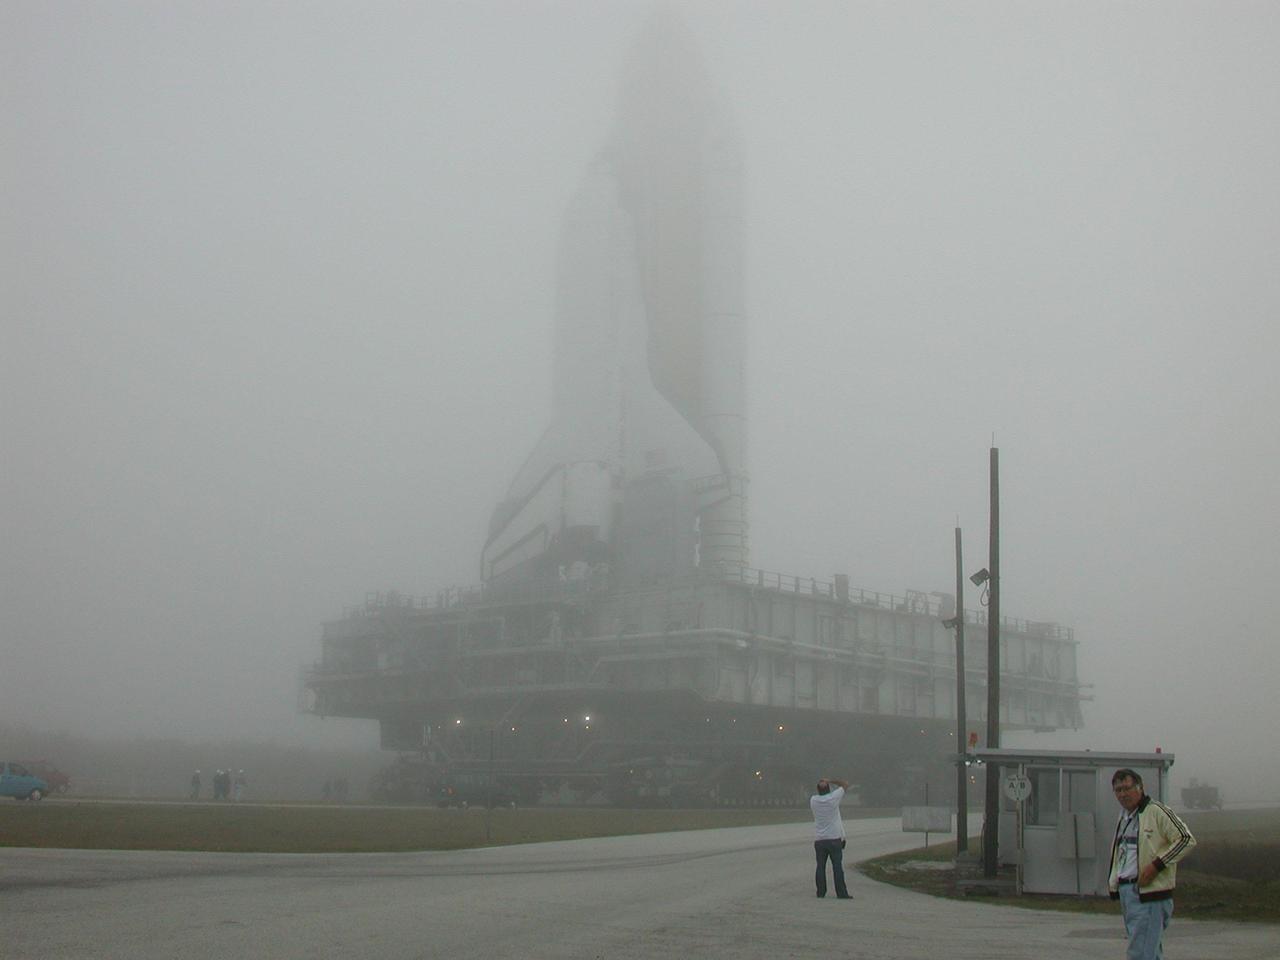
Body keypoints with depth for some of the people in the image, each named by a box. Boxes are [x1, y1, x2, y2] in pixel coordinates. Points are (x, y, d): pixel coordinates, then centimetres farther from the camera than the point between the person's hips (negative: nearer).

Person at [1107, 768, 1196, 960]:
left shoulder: (1156, 811, -10)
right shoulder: (1123, 816, 16)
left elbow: (1186, 840, -14)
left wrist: (1156, 866, -18)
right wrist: (1113, 880, 16)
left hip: (1149, 892, -9)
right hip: (1125, 891, 9)